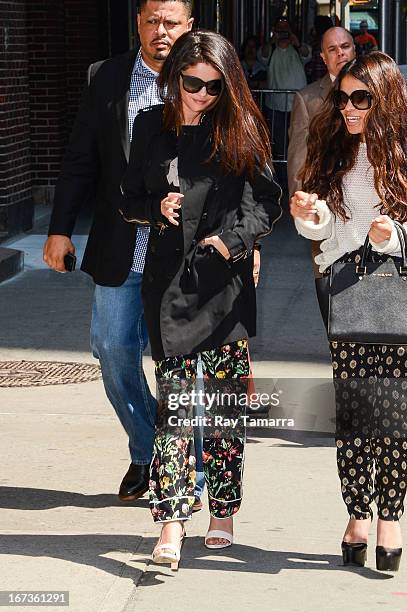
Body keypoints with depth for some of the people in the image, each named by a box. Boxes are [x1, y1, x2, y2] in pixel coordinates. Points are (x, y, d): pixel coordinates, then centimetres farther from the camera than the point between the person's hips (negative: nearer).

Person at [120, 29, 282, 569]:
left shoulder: (240, 130, 2)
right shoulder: (151, 126, 9)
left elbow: (268, 201, 3)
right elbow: (129, 200, 16)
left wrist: (233, 238, -12)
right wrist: (157, 207, -5)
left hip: (225, 279, -1)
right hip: (168, 279, 1)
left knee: (224, 401, 2)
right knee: (175, 400, -6)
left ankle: (223, 511, 16)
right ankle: (172, 521, -9)